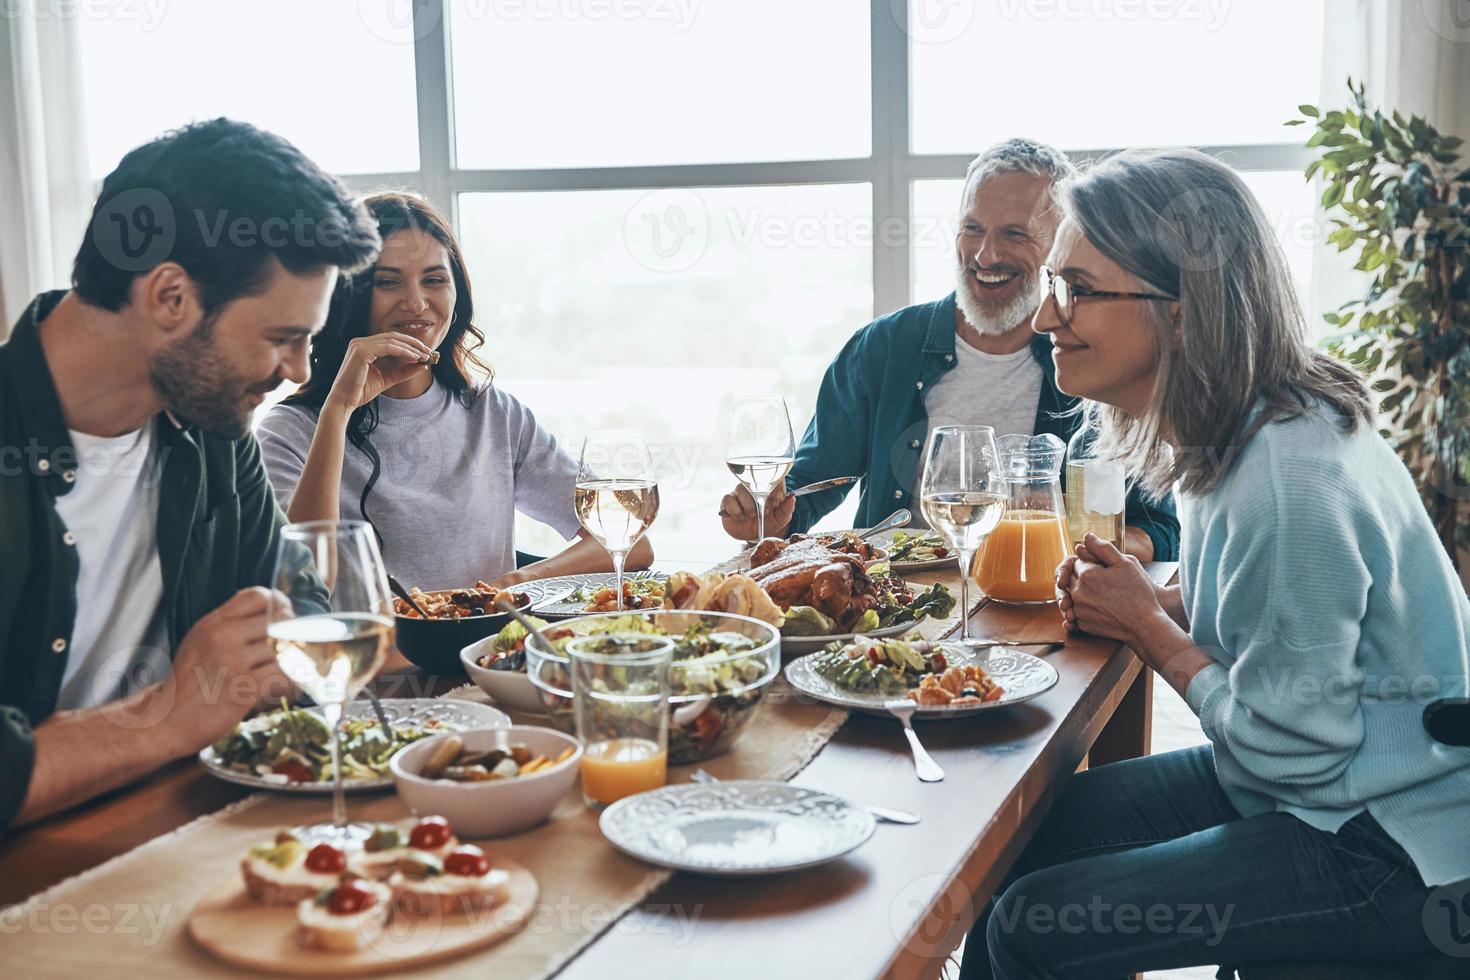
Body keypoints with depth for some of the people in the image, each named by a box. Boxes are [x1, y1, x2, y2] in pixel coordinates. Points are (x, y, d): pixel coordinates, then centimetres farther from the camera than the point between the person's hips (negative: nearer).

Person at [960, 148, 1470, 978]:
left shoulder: (1290, 481, -29)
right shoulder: (1235, 434, 1)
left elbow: (1290, 750, -23)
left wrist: (1150, 627, -11)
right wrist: (1157, 604, -3)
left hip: (1389, 850, -9)